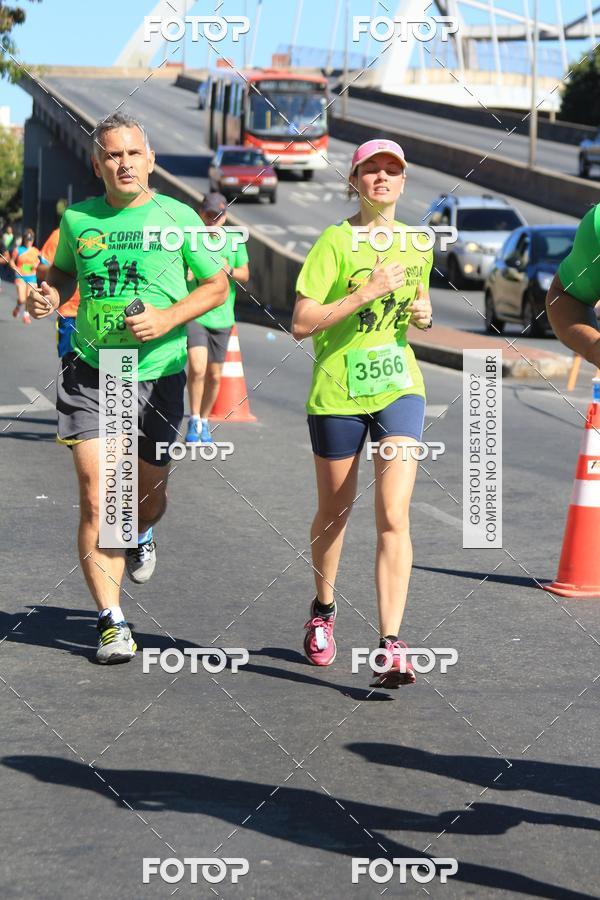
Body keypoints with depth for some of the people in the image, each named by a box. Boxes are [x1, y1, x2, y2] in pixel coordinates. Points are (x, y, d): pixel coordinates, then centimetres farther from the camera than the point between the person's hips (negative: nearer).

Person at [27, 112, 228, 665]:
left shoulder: (178, 217, -2)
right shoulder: (78, 220, 3)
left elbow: (218, 285, 3)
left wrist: (169, 317, -13)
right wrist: (49, 296, -2)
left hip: (159, 375, 0)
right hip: (91, 374, 0)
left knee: (149, 493, 13)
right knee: (97, 500, -11)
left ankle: (141, 538, 51)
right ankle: (112, 622, -6)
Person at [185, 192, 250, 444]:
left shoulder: (234, 239, 7)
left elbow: (245, 275, 11)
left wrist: (229, 269, -10)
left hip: (221, 317, 4)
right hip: (193, 313, -4)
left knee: (214, 376, 10)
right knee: (197, 366, -22)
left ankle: (204, 422, 29)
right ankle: (194, 421, -8)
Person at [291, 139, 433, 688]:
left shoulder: (418, 243, 7)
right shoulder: (336, 241, -8)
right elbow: (301, 325, -14)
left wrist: (423, 315, 2)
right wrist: (365, 293, -21)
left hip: (400, 388, 2)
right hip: (338, 391, -2)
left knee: (393, 516, -12)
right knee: (334, 513, 14)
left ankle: (391, 646, -15)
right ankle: (324, 608, 40)